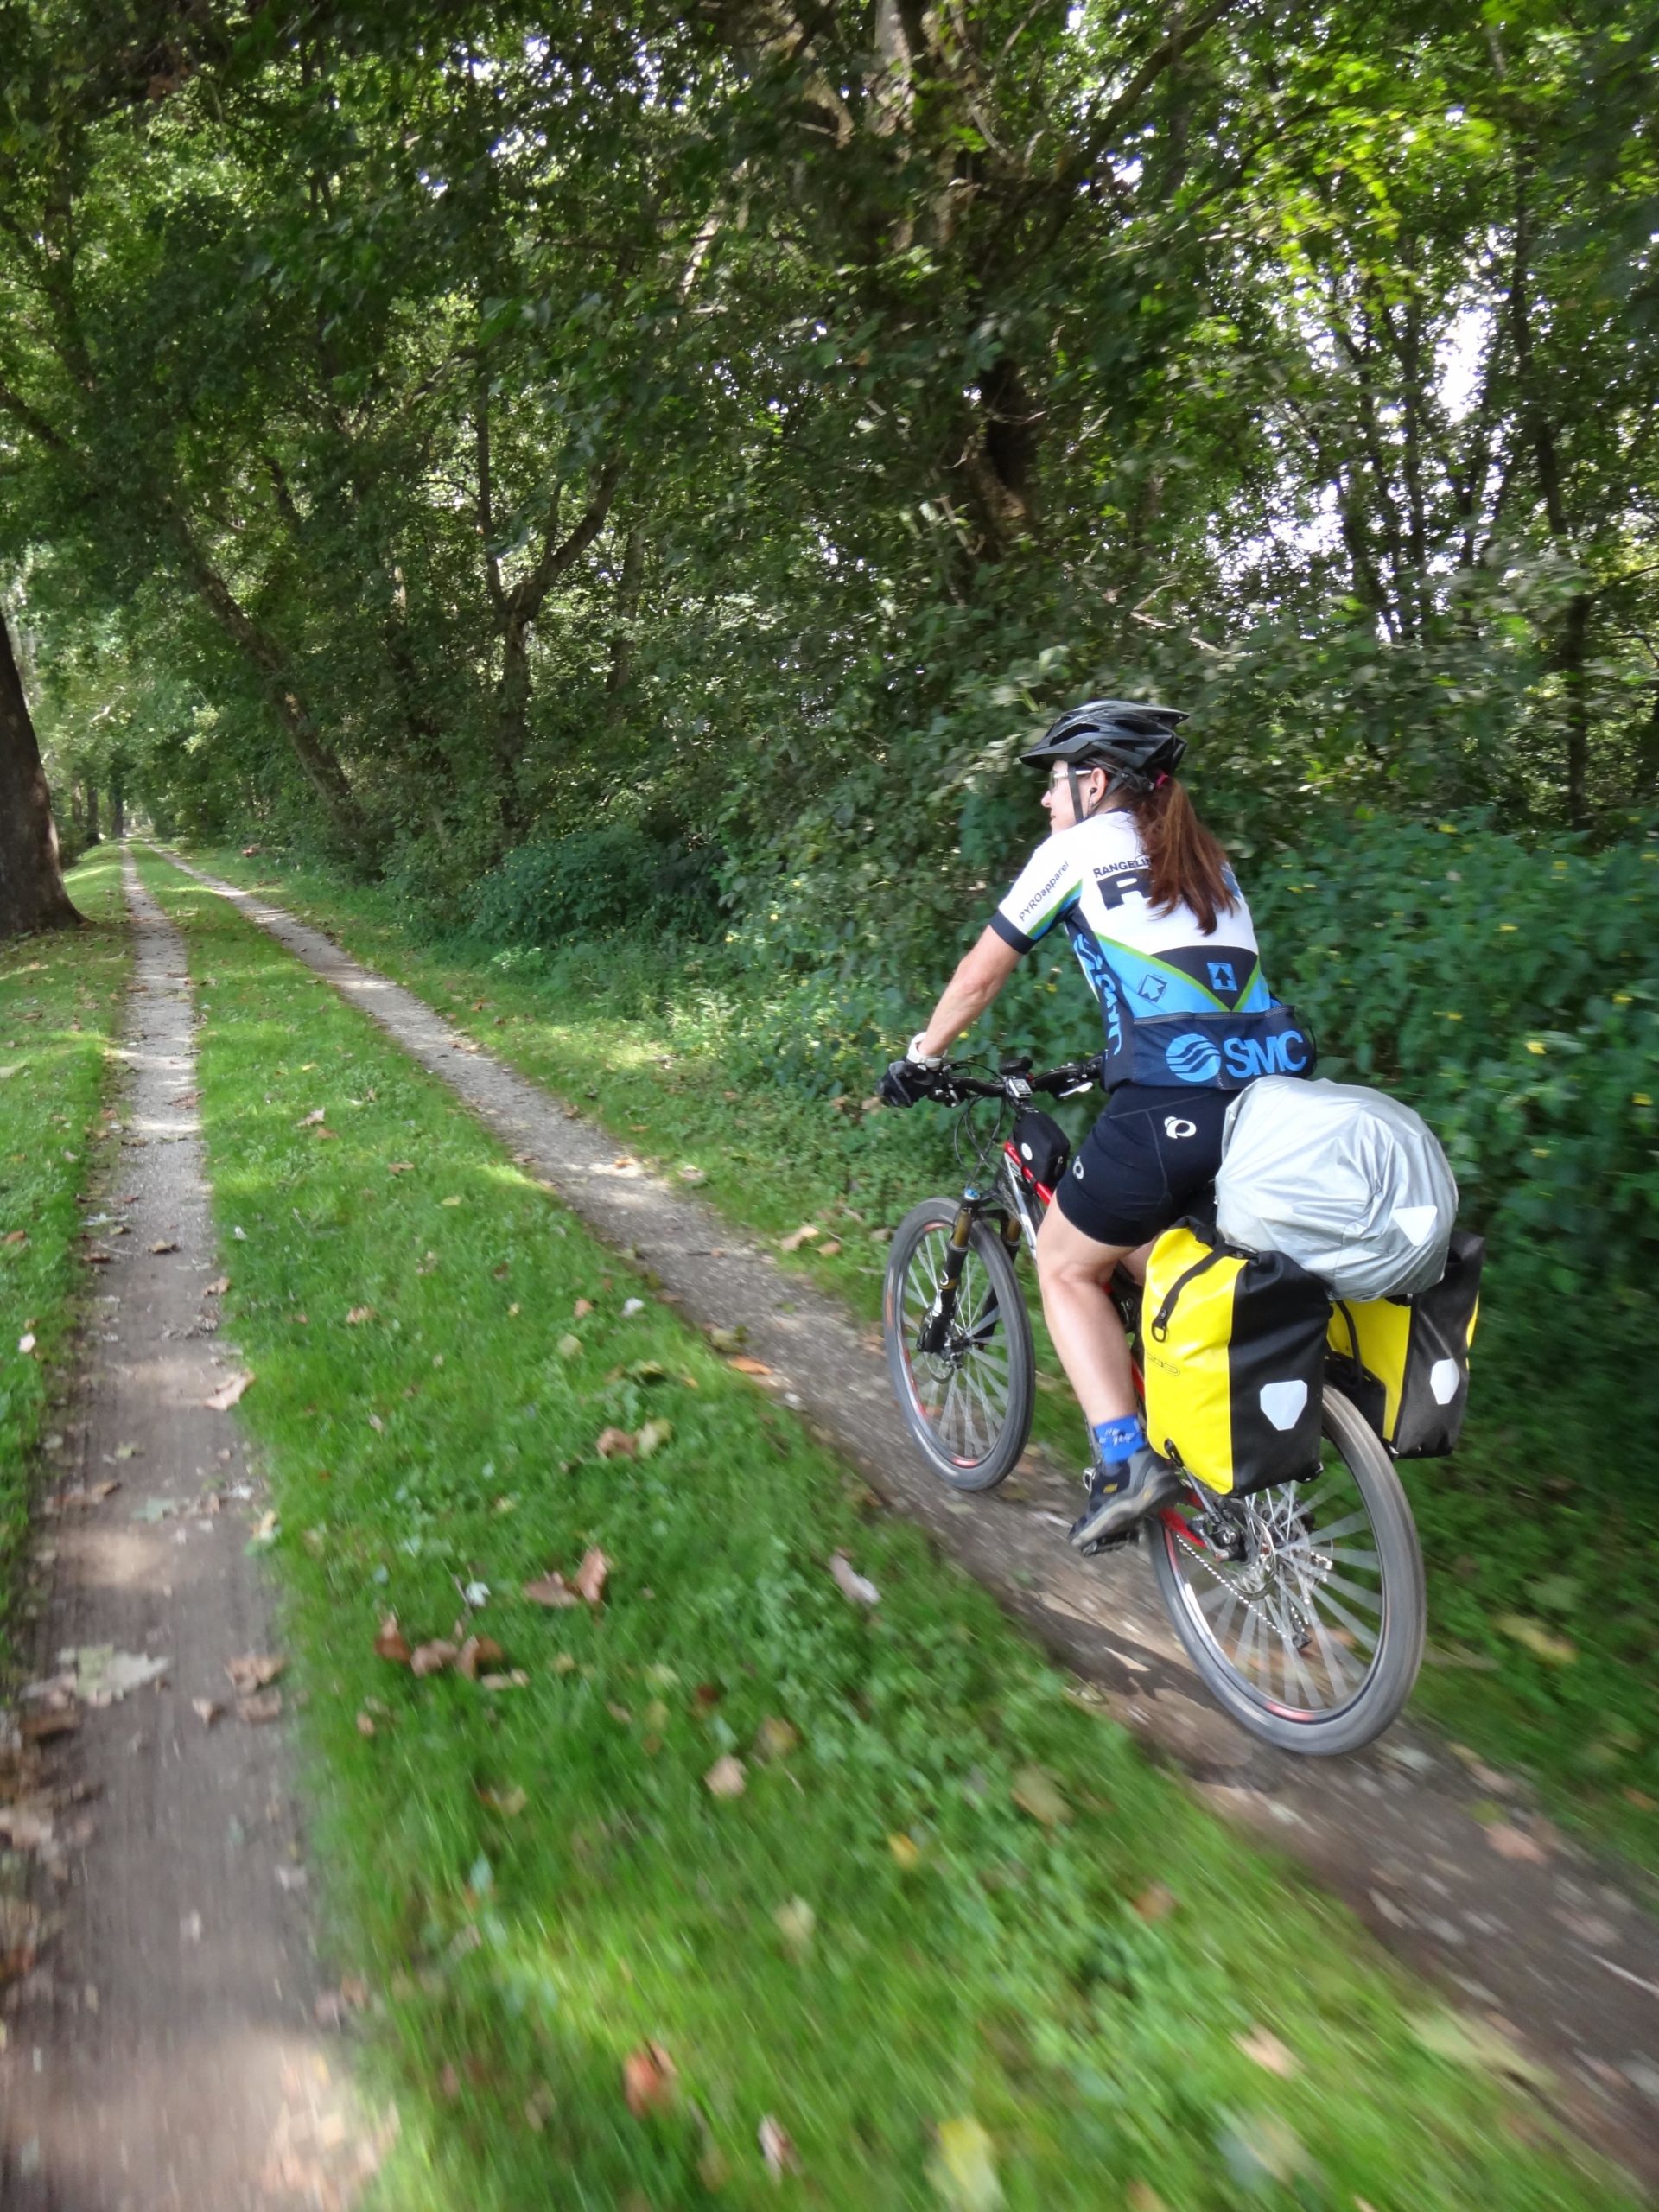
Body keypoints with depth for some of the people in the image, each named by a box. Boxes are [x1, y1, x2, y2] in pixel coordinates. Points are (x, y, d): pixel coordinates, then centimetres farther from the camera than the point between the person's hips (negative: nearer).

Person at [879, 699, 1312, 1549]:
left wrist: (919, 1059, 25)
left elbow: (981, 974, 11)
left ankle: (1124, 1462, 4)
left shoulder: (1076, 849, 7)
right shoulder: (1205, 858, 25)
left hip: (1173, 1099, -7)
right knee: (1141, 1243, 28)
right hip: (1278, 1089, 7)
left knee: (1065, 1264, 14)